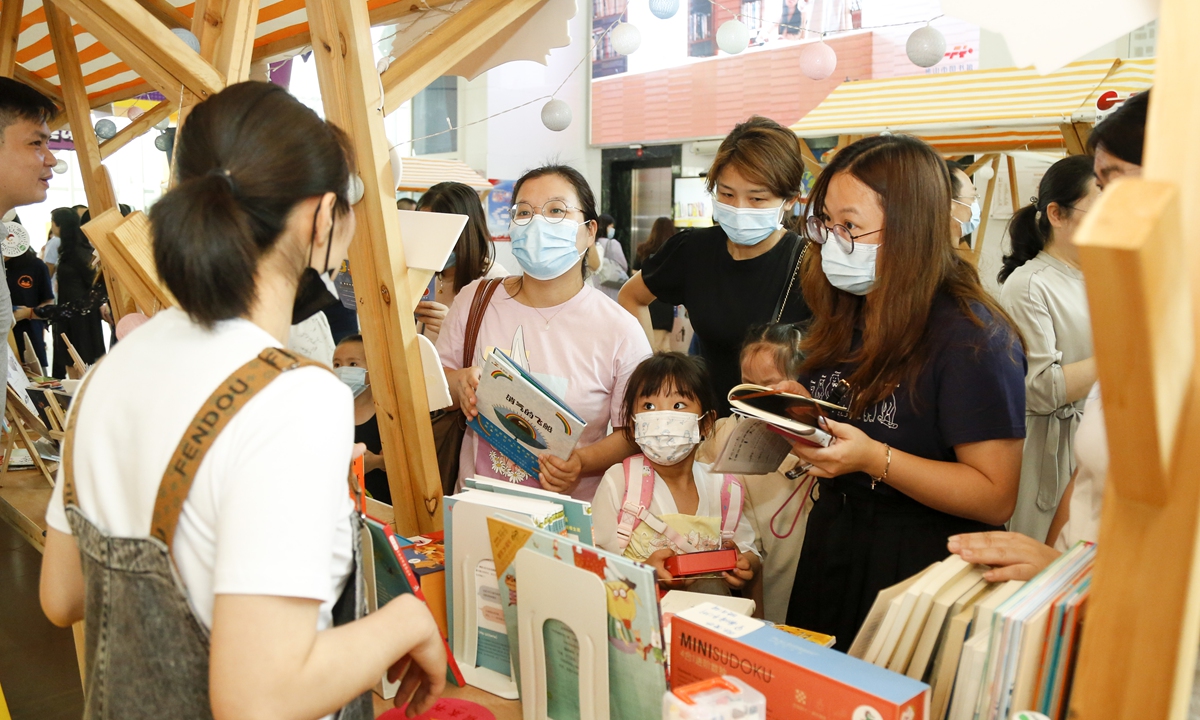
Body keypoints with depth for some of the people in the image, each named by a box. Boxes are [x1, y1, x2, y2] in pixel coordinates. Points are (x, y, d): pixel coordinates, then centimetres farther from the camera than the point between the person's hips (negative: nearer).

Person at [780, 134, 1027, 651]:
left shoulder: (972, 337, -18)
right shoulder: (845, 318, 5)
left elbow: (995, 499, -19)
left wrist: (875, 458, -27)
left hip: (918, 571, -7)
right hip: (829, 550, 7)